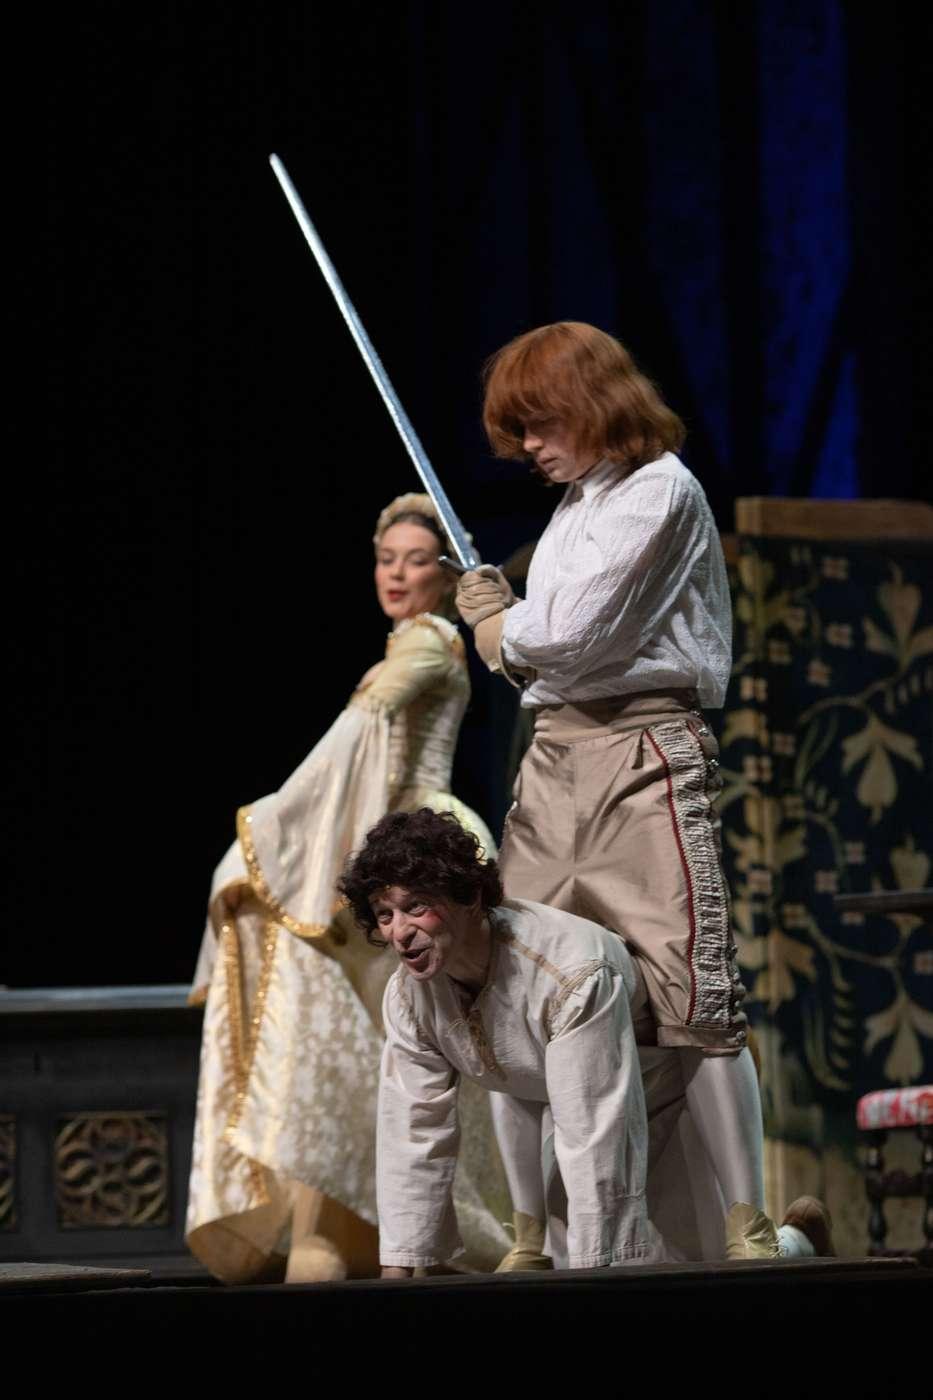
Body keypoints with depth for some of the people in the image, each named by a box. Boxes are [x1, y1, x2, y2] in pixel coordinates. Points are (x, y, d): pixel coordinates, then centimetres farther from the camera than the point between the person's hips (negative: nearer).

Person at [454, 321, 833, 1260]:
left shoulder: (659, 489, -4)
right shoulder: (576, 501, 22)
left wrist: (499, 624, 6)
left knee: (692, 989, -12)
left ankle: (752, 1220, -11)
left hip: (641, 751, -8)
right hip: (554, 752, 8)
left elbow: (571, 634, -12)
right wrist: (508, 628, -1)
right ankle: (529, 1228, 6)